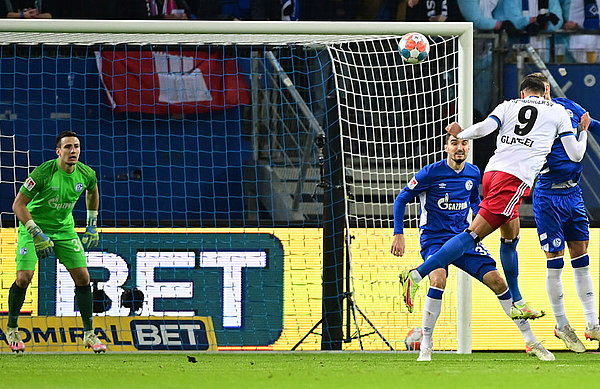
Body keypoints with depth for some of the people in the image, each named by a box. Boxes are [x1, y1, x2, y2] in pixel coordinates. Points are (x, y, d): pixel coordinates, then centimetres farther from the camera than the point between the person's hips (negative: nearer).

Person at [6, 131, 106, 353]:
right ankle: (12, 329, 6)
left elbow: (92, 192, 17)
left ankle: (89, 334, 7)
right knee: (24, 277, -16)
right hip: (33, 226, -4)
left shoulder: (86, 174, -9)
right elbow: (18, 205, -22)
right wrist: (37, 235, -27)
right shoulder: (43, 172, -25)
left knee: (82, 277, -4)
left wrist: (92, 226, 15)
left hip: (64, 229, 4)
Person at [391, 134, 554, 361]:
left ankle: (531, 342, 3)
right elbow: (401, 200, -2)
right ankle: (425, 346, -19)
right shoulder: (431, 173, -11)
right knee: (438, 279, -32)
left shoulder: (473, 173, 4)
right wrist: (398, 234, -9)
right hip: (434, 238, -4)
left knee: (496, 281, -7)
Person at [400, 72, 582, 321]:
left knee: (511, 236, 19)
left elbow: (484, 127, 1)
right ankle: (417, 275, -20)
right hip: (516, 178, -6)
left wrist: (460, 133, 19)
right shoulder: (557, 111, 14)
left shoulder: (509, 106, 19)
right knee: (474, 234, -10)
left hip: (493, 171, 6)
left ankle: (516, 303, 24)